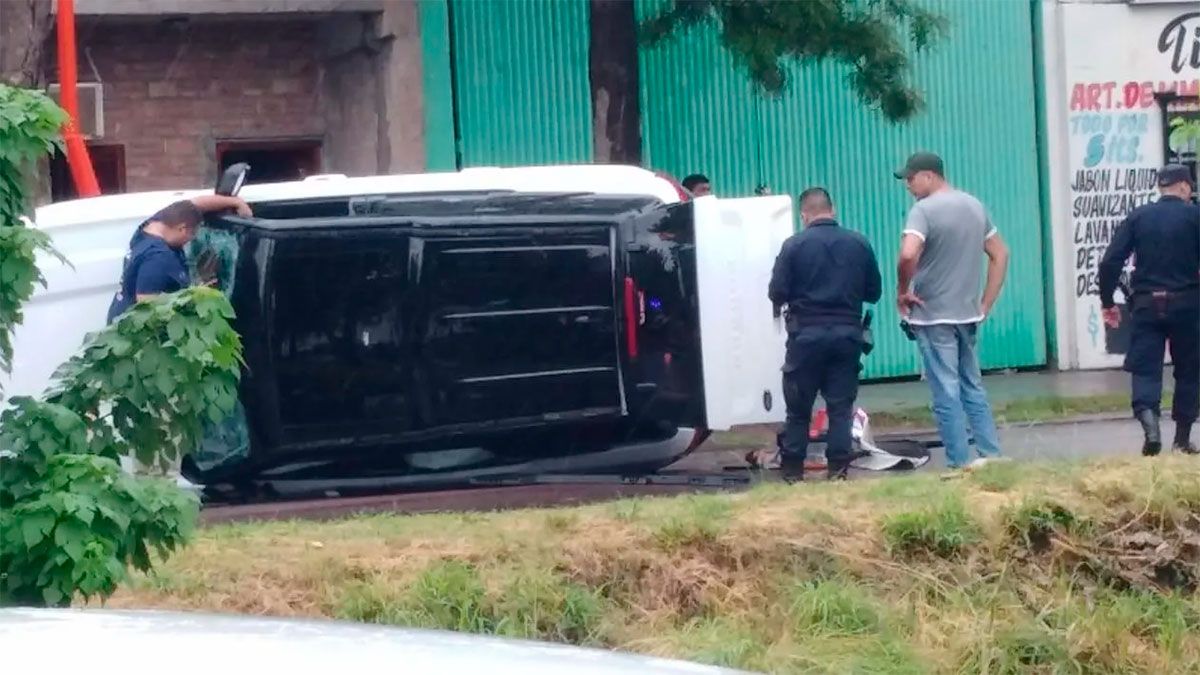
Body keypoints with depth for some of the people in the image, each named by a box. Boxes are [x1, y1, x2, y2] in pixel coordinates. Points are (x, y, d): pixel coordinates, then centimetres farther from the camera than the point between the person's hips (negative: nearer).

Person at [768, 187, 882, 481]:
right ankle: (838, 469, 3)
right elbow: (873, 292, 7)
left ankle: (793, 469, 12)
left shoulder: (794, 245, -7)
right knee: (841, 406, 7)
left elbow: (777, 294, -7)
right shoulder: (859, 244, 1)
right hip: (847, 333, 2)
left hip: (807, 335, -2)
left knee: (798, 407, 8)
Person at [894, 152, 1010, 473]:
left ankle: (960, 465, -1)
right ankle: (991, 456, 14)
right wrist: (986, 304, 15)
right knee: (973, 387, 15)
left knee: (947, 394, -2)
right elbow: (1000, 255, 16)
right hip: (968, 314, 7)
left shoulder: (924, 210, -13)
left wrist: (903, 292, -13)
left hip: (933, 316, -7)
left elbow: (908, 255, -29)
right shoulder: (974, 206, 11)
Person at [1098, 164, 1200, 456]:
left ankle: (1149, 421, -26)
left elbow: (1110, 262, 0)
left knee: (1145, 368, 1)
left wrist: (1107, 302, 8)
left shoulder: (1138, 216, 5)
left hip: (1147, 304, 1)